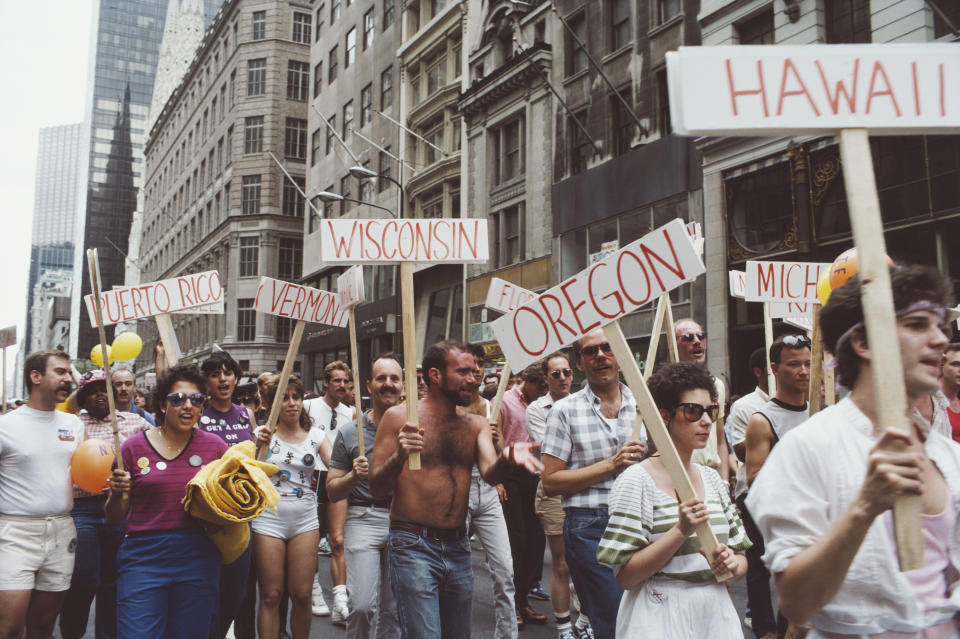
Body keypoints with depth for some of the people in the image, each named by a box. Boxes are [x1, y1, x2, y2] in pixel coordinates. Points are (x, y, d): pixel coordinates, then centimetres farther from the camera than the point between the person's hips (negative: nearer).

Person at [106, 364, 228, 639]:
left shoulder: (215, 446, 4)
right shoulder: (134, 447, 1)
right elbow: (114, 518, 7)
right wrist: (116, 494, -15)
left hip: (198, 561, 2)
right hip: (144, 557, -1)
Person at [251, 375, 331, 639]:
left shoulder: (316, 435, 6)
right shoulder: (265, 434, 1)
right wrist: (259, 447, -25)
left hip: (305, 518, 2)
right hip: (269, 517, -2)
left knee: (302, 595, 4)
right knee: (270, 596, 2)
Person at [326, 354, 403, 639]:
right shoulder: (349, 432, 3)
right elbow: (332, 492, 6)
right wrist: (354, 476, -14)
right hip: (363, 520, -1)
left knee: (393, 610, 8)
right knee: (362, 606, -11)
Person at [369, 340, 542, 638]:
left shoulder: (476, 424, 9)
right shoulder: (400, 417, -4)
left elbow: (490, 474, -8)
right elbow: (376, 489, -6)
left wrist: (507, 458, -30)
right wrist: (398, 457, -25)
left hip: (458, 547, 5)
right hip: (413, 545, -5)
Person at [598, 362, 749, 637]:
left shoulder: (711, 478, 7)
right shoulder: (637, 480, -12)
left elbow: (742, 557, 12)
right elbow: (625, 576, -16)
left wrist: (732, 564, -11)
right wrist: (681, 531, -24)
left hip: (716, 614, 6)